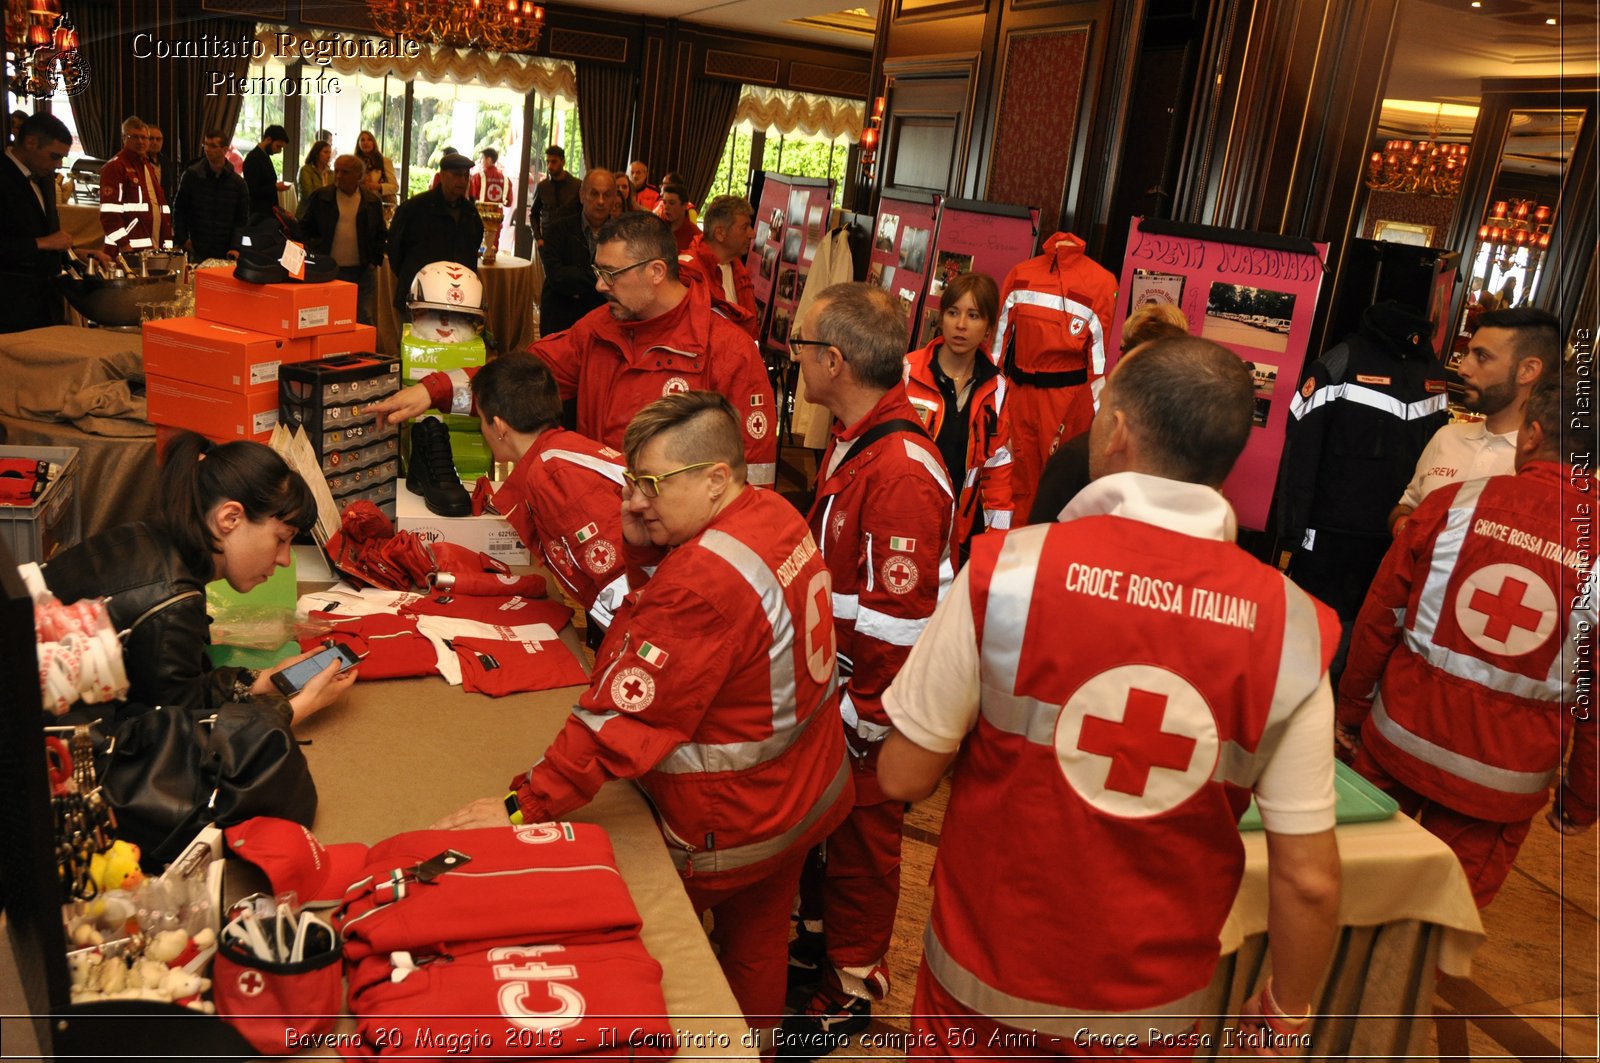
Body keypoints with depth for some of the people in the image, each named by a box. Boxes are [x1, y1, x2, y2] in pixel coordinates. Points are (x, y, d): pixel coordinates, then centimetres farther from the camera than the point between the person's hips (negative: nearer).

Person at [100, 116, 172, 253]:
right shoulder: (114, 167, -6)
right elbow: (109, 212, -15)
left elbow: (162, 206, 22)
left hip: (154, 247, 8)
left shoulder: (148, 166, 22)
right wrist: (123, 244, -20)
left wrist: (166, 242, 14)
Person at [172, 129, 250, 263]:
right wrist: (182, 239, 0)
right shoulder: (191, 175, 2)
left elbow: (242, 219, 5)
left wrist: (235, 247, -6)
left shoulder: (237, 182, 3)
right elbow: (179, 210, 9)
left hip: (226, 253, 0)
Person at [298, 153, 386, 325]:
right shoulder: (320, 197, 3)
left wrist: (375, 261, 2)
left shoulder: (372, 200, 6)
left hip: (362, 272, 1)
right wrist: (315, 255, -4)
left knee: (364, 321, 2)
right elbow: (305, 227, 6)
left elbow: (381, 234, 12)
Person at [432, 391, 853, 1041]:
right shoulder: (776, 515, -4)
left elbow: (619, 718, -32)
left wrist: (522, 807, -26)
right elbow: (659, 596, 6)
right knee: (757, 942, 27)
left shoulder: (704, 581, -33)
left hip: (730, 829, -8)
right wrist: (642, 539, -12)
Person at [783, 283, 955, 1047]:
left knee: (860, 837, 11)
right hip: (831, 682, 8)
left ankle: (851, 988, 32)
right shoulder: (849, 442, 4)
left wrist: (861, 720, -18)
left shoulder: (900, 472, -29)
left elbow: (898, 622, -27)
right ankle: (816, 939, 45)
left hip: (870, 705, -8)